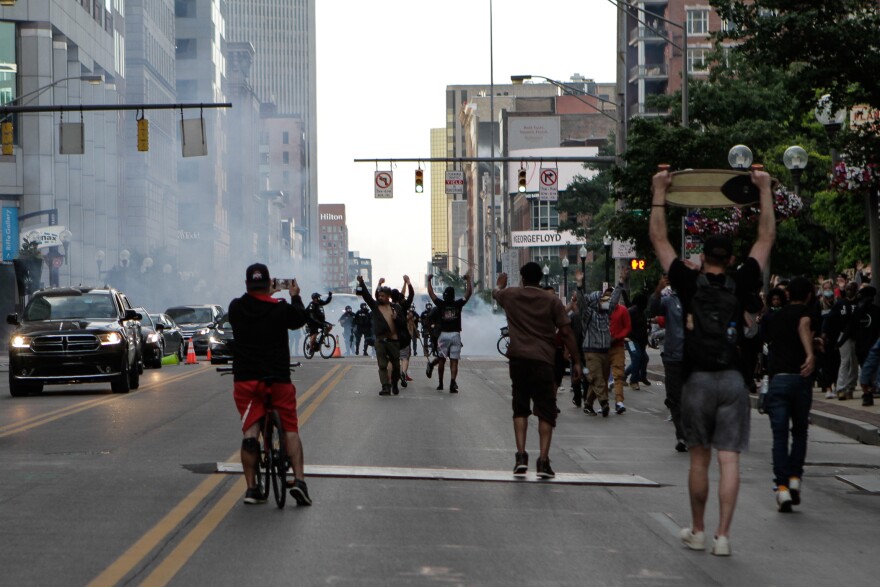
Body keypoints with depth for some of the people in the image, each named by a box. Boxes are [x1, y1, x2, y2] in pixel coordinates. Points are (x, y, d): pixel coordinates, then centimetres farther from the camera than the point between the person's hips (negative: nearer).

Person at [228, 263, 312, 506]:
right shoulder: (280, 308, -9)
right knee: (290, 429, 9)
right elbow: (300, 319, 10)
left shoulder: (236, 308, -3)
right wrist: (295, 297, 24)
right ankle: (299, 479, -4)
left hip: (246, 378, 1)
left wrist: (260, 295, 31)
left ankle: (251, 488, -1)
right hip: (278, 377, -1)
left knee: (250, 431, 4)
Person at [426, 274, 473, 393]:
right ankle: (452, 384, -19)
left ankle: (441, 384, 19)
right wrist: (468, 280, 14)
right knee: (454, 362, -4)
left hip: (444, 335, 1)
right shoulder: (458, 304, -2)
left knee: (441, 360, 13)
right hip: (455, 335, -1)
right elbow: (468, 293, 4)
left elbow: (431, 293, 9)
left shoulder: (441, 304, 0)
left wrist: (429, 280, 21)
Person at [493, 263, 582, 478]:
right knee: (545, 411, 2)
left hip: (518, 359, 2)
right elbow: (566, 332, -2)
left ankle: (521, 456, 0)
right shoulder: (552, 302, 2)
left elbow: (496, 292, 32)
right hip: (543, 361, -2)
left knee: (520, 408, 12)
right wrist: (576, 361, 3)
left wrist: (500, 282, 55)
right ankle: (543, 460, -7)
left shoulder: (510, 295, 8)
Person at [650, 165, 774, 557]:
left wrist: (659, 193, 11)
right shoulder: (741, 285, 2)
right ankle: (722, 536, -6)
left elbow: (658, 238, 6)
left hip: (698, 380, 0)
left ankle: (697, 532, 18)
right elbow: (766, 238, 11)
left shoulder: (689, 283, -1)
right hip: (733, 380, 0)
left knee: (699, 459, 11)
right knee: (729, 459, -2)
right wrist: (765, 191, 15)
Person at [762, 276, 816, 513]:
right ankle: (795, 479, 5)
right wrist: (810, 354, -35)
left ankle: (782, 486, -9)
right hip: (800, 378, -2)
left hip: (777, 378, 2)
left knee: (780, 435, 1)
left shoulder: (776, 316, 19)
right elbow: (804, 326, -19)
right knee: (800, 431, 16)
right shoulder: (804, 311, 4)